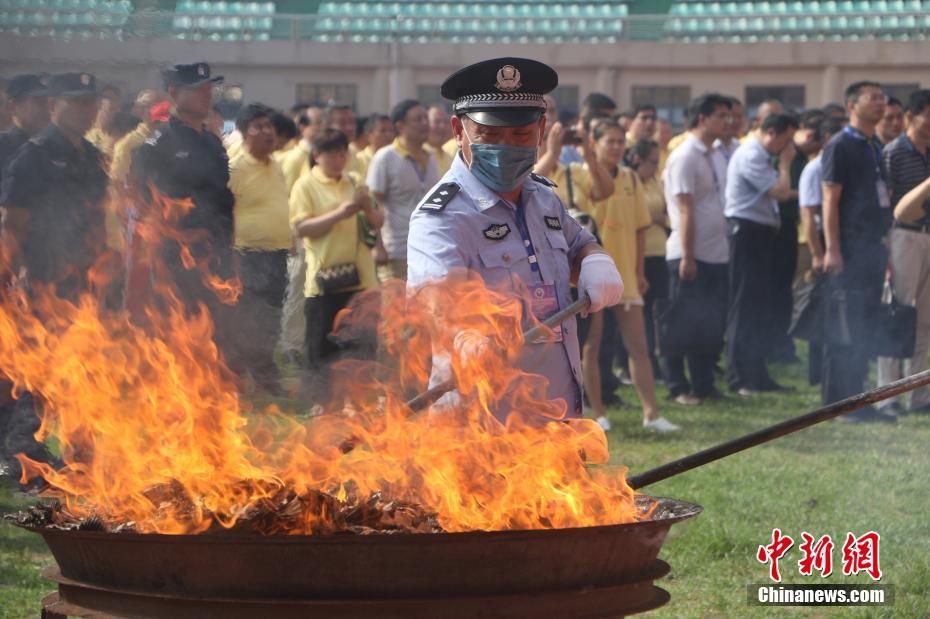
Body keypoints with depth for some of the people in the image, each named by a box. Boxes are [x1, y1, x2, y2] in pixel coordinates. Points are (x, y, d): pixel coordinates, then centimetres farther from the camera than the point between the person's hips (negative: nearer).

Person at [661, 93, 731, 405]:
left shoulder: (717, 156, 13)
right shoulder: (685, 157, -12)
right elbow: (685, 210, -16)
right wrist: (687, 256, -18)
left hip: (717, 253, 8)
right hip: (691, 255, -8)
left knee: (714, 323, 9)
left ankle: (704, 384, 17)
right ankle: (678, 387, 7)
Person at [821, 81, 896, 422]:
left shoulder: (876, 148, 18)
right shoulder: (840, 147, -7)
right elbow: (830, 200, -13)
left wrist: (883, 246, 17)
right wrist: (832, 250, -19)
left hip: (873, 248, 8)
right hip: (851, 249, -8)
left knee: (865, 327, 9)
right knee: (849, 328, -8)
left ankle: (855, 399, 13)